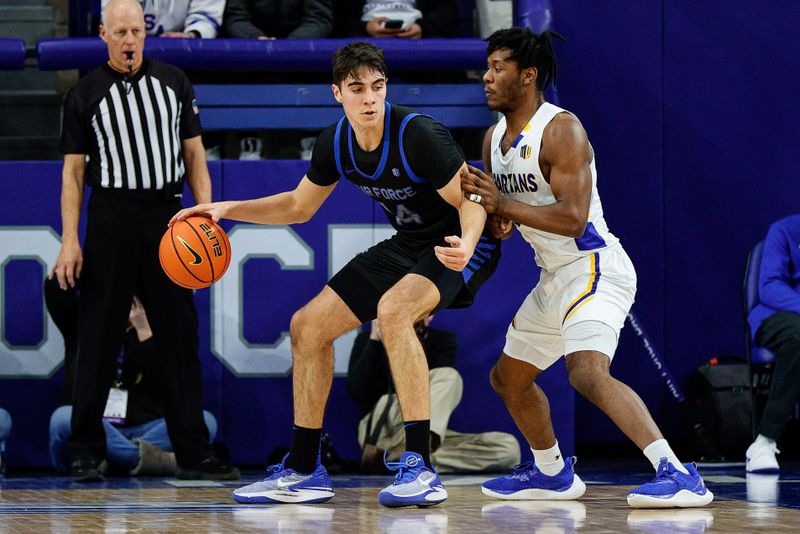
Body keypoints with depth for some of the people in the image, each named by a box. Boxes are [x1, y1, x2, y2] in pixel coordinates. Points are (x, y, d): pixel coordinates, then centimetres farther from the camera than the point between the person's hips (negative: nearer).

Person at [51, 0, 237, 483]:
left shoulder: (173, 82, 9)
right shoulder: (86, 95, 2)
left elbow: (194, 155, 11)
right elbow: (73, 172, 3)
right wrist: (70, 242, -5)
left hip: (166, 215, 2)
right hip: (112, 219, -2)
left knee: (180, 335, 3)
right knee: (100, 339, -1)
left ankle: (194, 453, 7)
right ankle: (86, 452, 6)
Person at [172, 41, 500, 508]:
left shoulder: (420, 135, -25)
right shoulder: (336, 143, -3)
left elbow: (473, 201, -21)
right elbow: (299, 206, 13)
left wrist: (465, 245, -42)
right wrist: (228, 209, 2)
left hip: (462, 244, -8)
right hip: (408, 244, 8)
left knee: (392, 308, -36)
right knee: (308, 325, 5)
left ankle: (421, 469, -35)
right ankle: (303, 471, 16)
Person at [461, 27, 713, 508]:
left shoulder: (561, 130, -17)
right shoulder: (495, 138, 11)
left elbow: (572, 217, -25)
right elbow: (501, 222, 19)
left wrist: (504, 205, -24)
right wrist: (496, 218, -4)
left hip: (594, 269, -10)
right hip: (554, 276, 10)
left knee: (587, 371, -31)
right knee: (509, 377, 21)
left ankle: (679, 476, -37)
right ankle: (552, 473, 41)